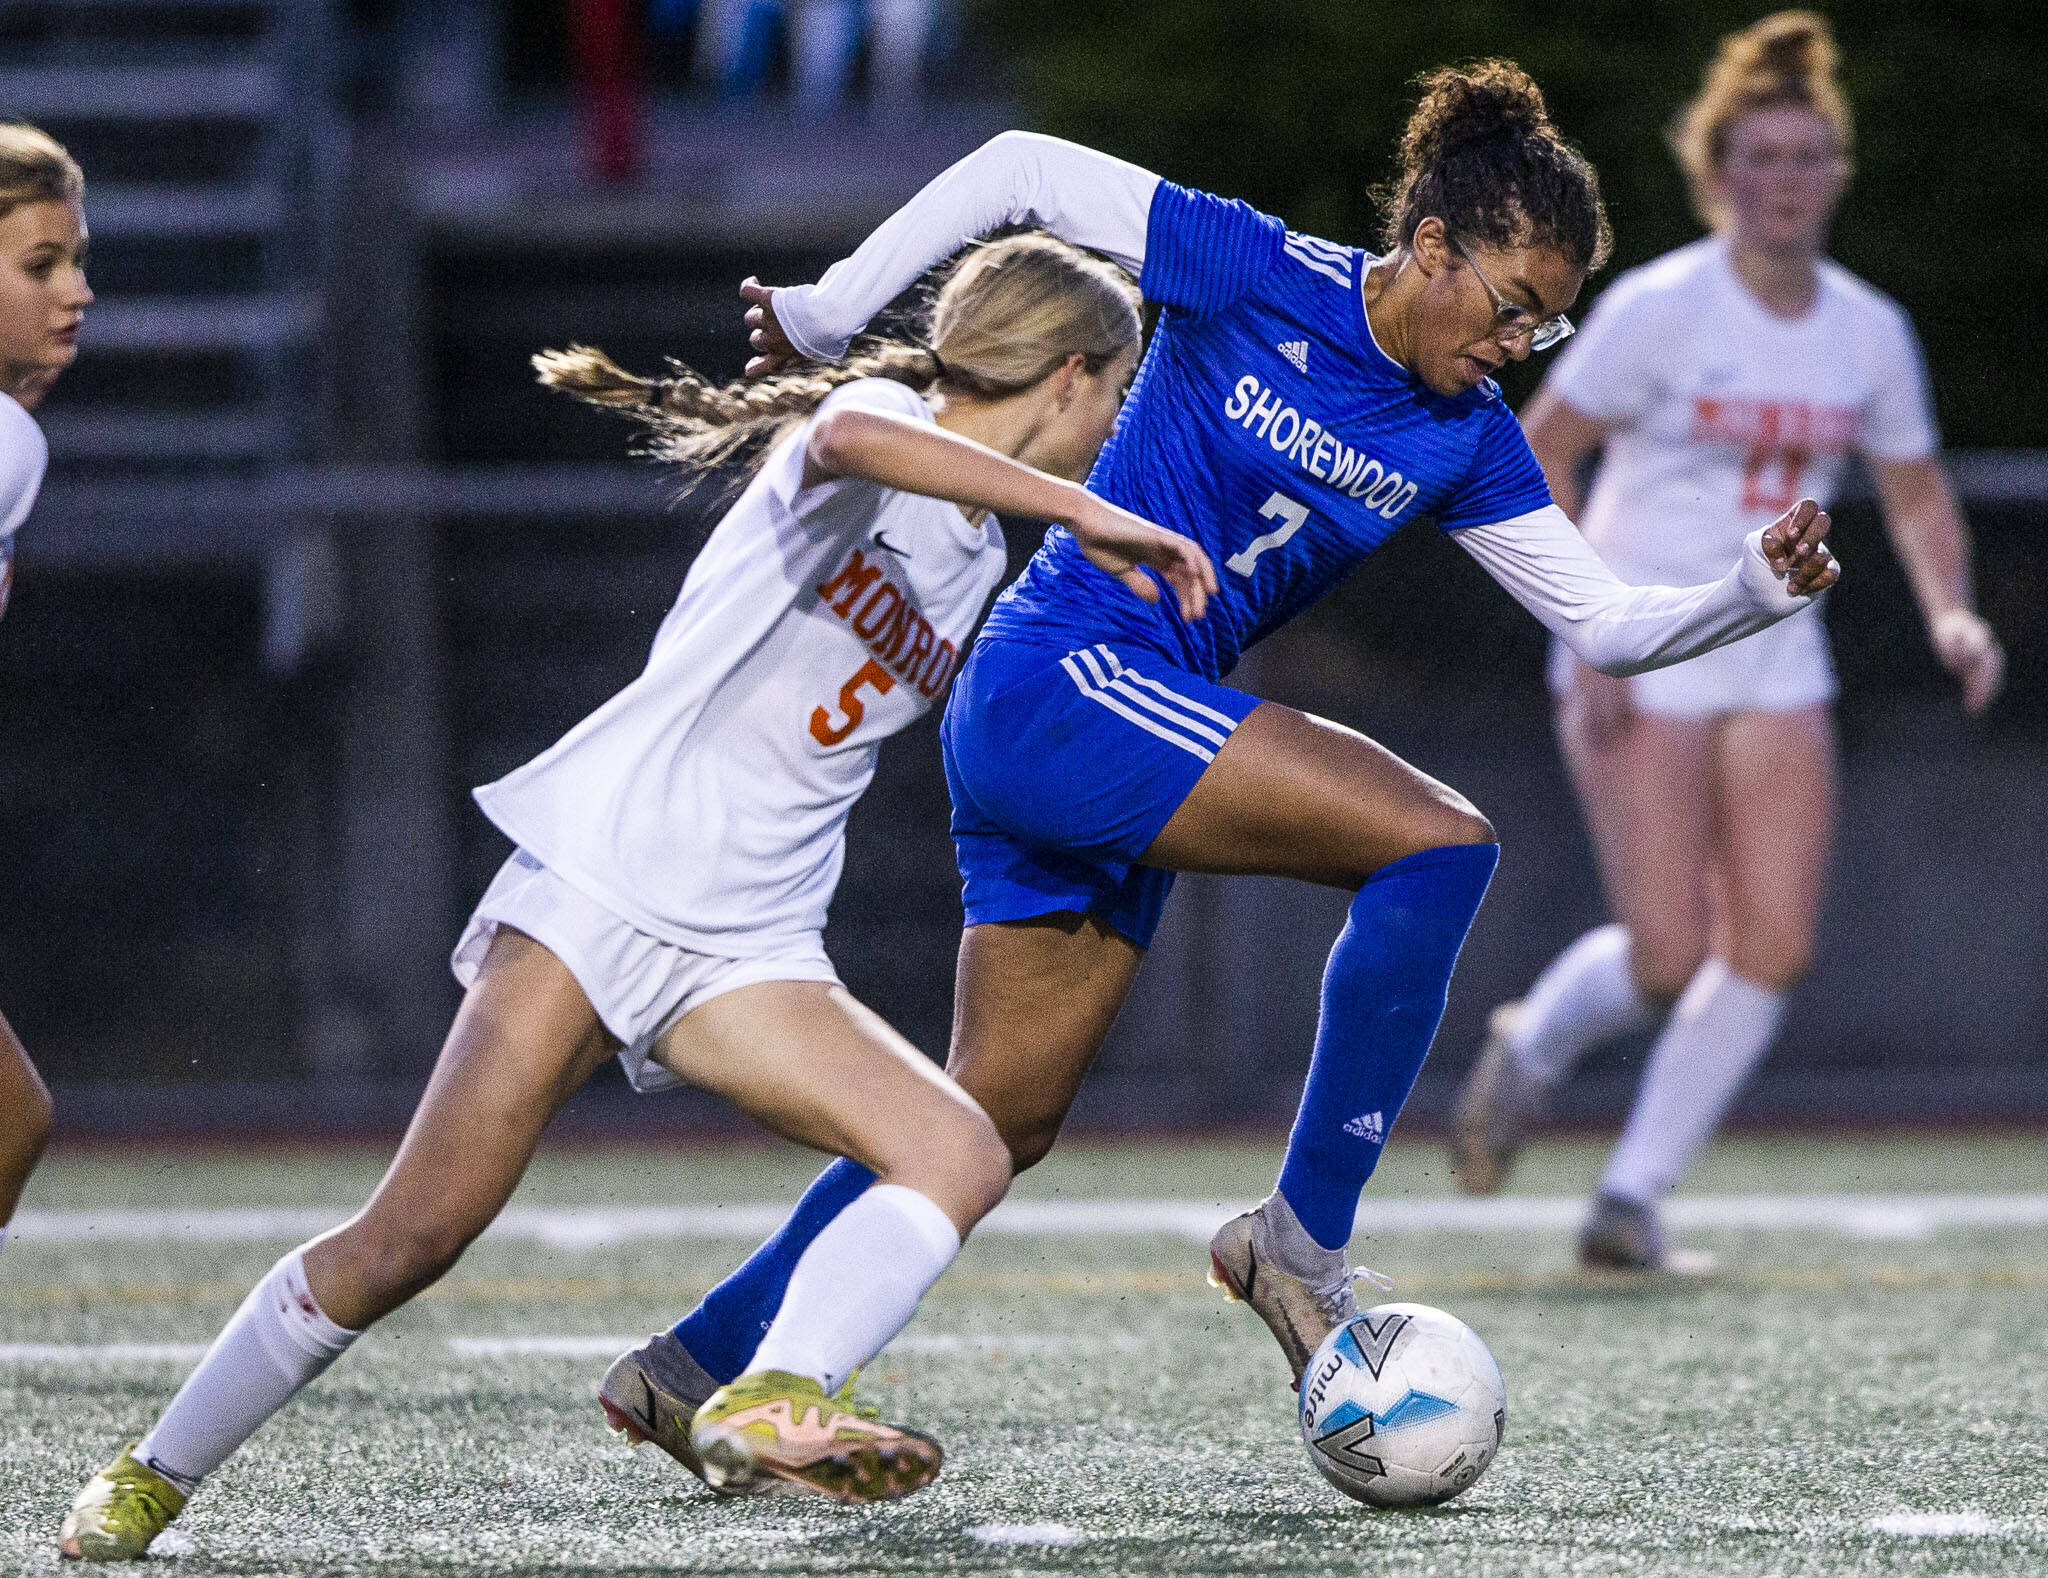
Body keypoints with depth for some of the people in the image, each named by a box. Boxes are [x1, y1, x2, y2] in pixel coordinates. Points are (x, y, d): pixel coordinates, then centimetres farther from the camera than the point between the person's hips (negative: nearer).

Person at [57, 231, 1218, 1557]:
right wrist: (1087, 514, -37)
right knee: (412, 1236, -8)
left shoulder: (977, 562, 18)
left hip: (746, 949, 7)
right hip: (603, 874, -7)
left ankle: (769, 1405, -35)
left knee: (965, 1158, -18)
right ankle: (155, 1475, 9)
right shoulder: (885, 417, -6)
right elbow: (850, 439, -35)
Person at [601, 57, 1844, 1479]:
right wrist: (828, 313, -3)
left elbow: (1605, 622, 8)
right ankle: (1304, 1237, -14)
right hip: (1065, 680, -8)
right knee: (1438, 842, -19)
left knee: (999, 1121, 10)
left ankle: (701, 1364, 20)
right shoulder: (1258, 275, -11)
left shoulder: (1465, 440, 7)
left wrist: (1755, 592, -10)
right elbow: (1023, 171, -4)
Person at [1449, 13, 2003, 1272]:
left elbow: (1916, 491, 17)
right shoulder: (1661, 308, -11)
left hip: (1777, 663, 5)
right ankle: (1534, 1046, 21)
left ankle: (1635, 1193, 8)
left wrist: (1952, 611, -2)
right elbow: (1536, 458, -8)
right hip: (1638, 661, -5)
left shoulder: (1870, 333, 4)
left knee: (1774, 952, -6)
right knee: (1668, 957, -12)